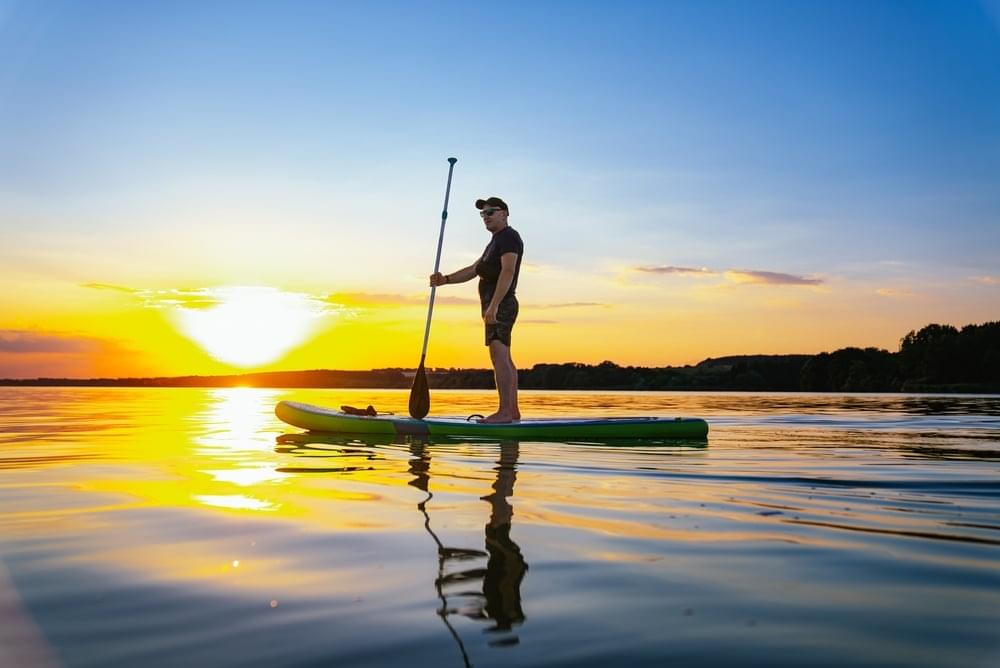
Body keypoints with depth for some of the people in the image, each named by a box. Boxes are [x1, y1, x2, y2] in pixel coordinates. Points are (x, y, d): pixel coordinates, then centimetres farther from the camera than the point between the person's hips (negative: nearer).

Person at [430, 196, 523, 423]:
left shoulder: (508, 237, -7)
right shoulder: (496, 241, 25)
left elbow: (507, 272, -21)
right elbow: (472, 270, 21)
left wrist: (493, 306, -29)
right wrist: (444, 279, 6)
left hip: (501, 305, -11)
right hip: (498, 306, 11)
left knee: (498, 355, -19)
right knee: (504, 358, 10)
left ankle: (504, 411, -24)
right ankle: (513, 410, 14)